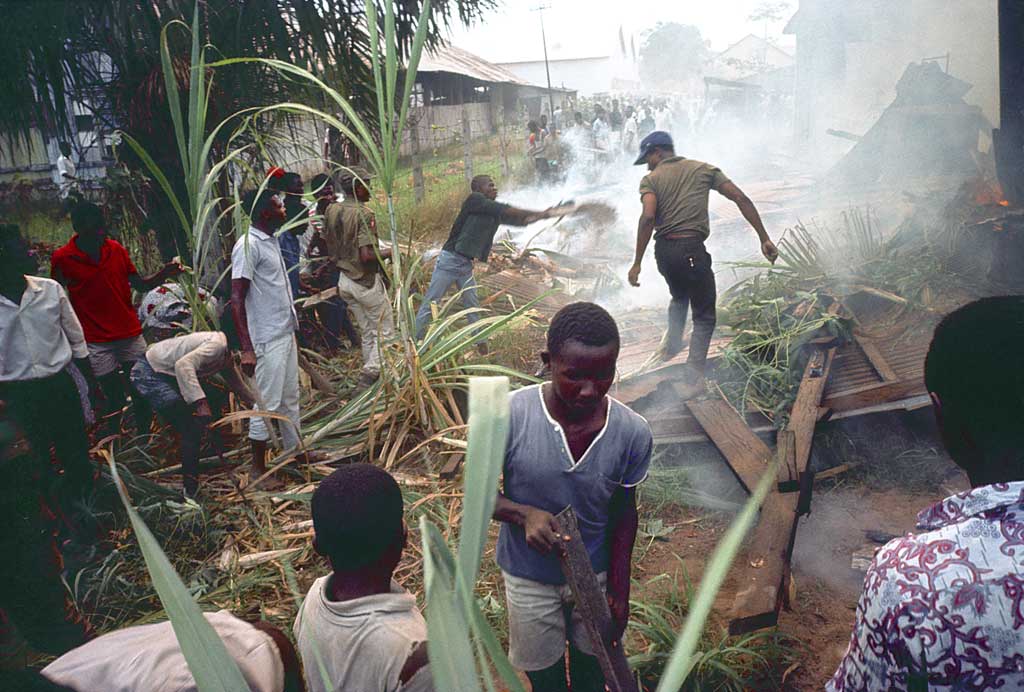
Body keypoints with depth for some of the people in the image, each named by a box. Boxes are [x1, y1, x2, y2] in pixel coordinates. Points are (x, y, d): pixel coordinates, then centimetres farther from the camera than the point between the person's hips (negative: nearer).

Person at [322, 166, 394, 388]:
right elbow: (366, 255, -26)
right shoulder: (364, 214, -21)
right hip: (366, 281, -8)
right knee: (385, 332, 6)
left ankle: (370, 373, 25)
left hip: (344, 280, 8)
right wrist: (388, 252, -10)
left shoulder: (331, 210, 3)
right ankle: (369, 375, -2)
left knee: (368, 332, 19)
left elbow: (329, 247, 11)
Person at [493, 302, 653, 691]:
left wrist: (619, 588, -2)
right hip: (530, 578, -1)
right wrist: (524, 514, -33)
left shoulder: (633, 433, -21)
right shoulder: (508, 415, -28)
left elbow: (623, 512, -5)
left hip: (596, 573, 2)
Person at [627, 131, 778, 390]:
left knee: (679, 296, 33)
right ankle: (695, 374, -1)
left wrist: (637, 263, -16)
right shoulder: (703, 169, 10)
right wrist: (764, 238, 3)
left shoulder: (651, 179, 4)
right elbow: (741, 199, 2)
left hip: (663, 250, 2)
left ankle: (673, 343, 32)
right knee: (704, 315, 8)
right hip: (692, 249, -2)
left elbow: (648, 217, -15)